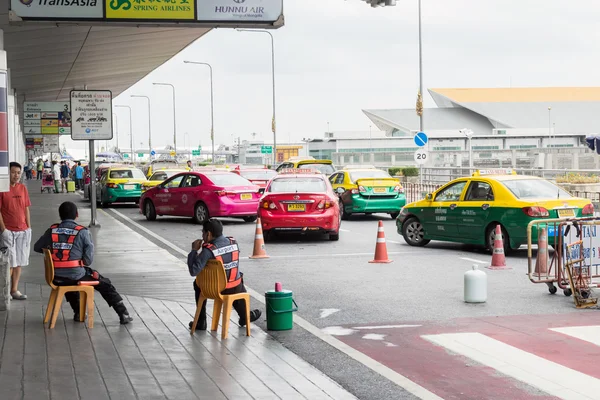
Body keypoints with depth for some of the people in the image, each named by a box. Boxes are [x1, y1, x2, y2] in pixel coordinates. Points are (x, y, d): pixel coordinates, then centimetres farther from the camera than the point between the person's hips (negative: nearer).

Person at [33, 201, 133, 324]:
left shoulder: (51, 231, 2)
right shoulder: (83, 232, -7)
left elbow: (37, 248, 14)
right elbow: (89, 259, -7)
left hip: (57, 278, 4)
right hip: (77, 276, -3)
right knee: (105, 284, 18)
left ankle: (78, 313, 46)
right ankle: (123, 314, 17)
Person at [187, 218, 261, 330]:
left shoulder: (208, 250, -22)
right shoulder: (233, 242, -5)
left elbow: (193, 271, -25)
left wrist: (194, 250, -14)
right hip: (235, 289, 3)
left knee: (198, 284, 28)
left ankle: (201, 322, 30)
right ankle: (244, 316, 46)